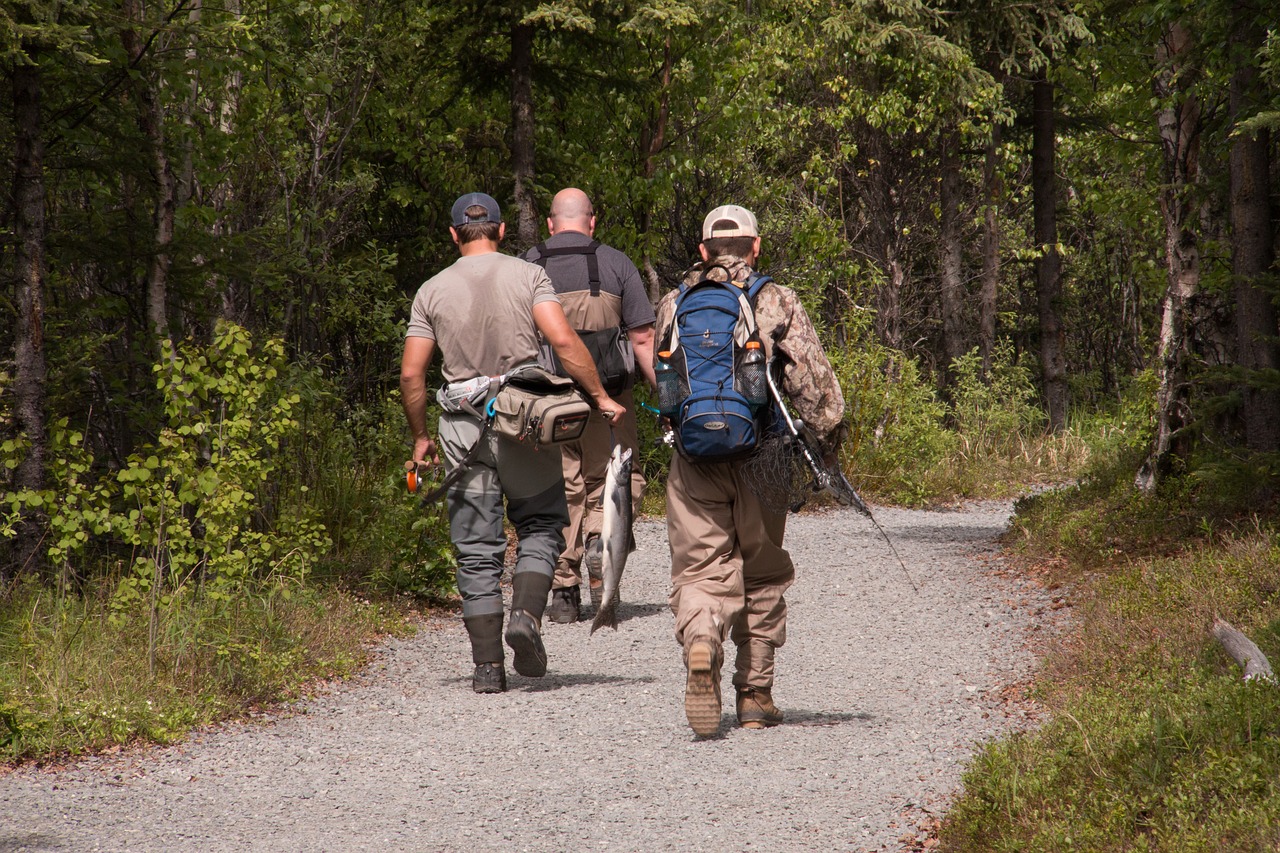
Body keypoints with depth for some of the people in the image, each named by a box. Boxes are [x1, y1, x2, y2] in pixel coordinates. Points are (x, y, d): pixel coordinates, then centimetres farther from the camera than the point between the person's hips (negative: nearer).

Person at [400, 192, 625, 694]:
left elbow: (411, 375, 2)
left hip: (463, 425, 1)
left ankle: (488, 666, 3)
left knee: (477, 550, 6)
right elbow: (563, 341, -14)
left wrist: (420, 438, 14)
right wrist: (600, 397, -6)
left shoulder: (433, 291, 5)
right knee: (540, 525, 15)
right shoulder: (528, 276, -1)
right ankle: (527, 614, -10)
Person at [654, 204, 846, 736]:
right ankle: (756, 695, 18)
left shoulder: (675, 305, 8)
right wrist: (828, 431, -2)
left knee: (699, 572, -1)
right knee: (763, 576, 14)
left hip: (694, 458, 1)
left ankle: (699, 646, -33)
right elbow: (811, 374, -8)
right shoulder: (777, 302, 1)